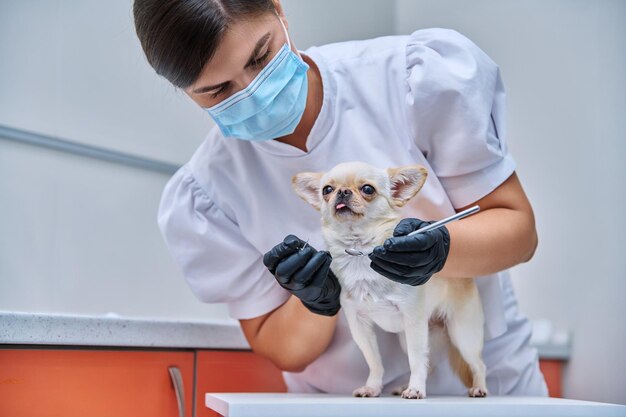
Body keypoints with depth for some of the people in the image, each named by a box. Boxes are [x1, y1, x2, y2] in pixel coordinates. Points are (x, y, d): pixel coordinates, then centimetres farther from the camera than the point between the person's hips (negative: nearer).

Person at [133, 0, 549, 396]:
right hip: (344, 402, 0)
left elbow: (518, 230, -8)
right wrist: (315, 303, -23)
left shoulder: (420, 74, -14)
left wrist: (439, 249, -27)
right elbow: (286, 353, -4)